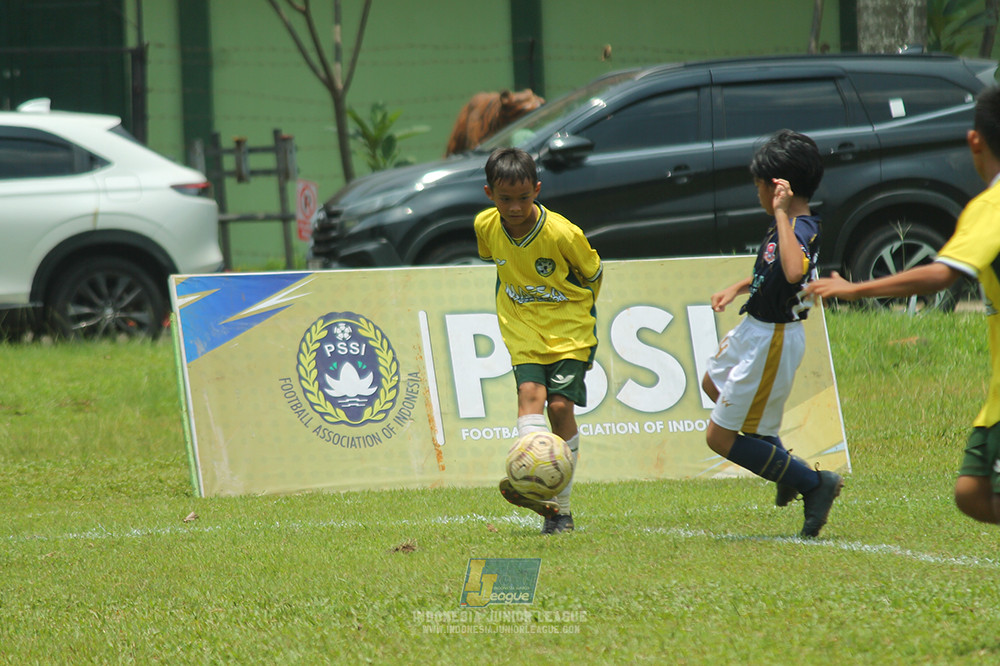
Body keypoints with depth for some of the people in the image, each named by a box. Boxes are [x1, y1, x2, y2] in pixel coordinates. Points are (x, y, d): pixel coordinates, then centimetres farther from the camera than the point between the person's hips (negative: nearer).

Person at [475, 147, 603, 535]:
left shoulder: (562, 234, -20)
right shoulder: (486, 227, -7)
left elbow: (593, 274, -1)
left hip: (569, 331, -3)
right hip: (523, 334, 3)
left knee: (560, 405, -12)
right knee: (530, 393, -20)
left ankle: (561, 506, -4)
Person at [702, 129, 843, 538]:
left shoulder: (800, 230, -29)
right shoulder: (792, 225, 1)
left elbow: (793, 272, -52)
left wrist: (781, 213, -45)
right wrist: (737, 288, 22)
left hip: (772, 342, -10)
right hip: (756, 331, 10)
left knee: (721, 437, -2)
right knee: (713, 385, 35)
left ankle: (813, 484, 4)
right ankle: (782, 464, 39)